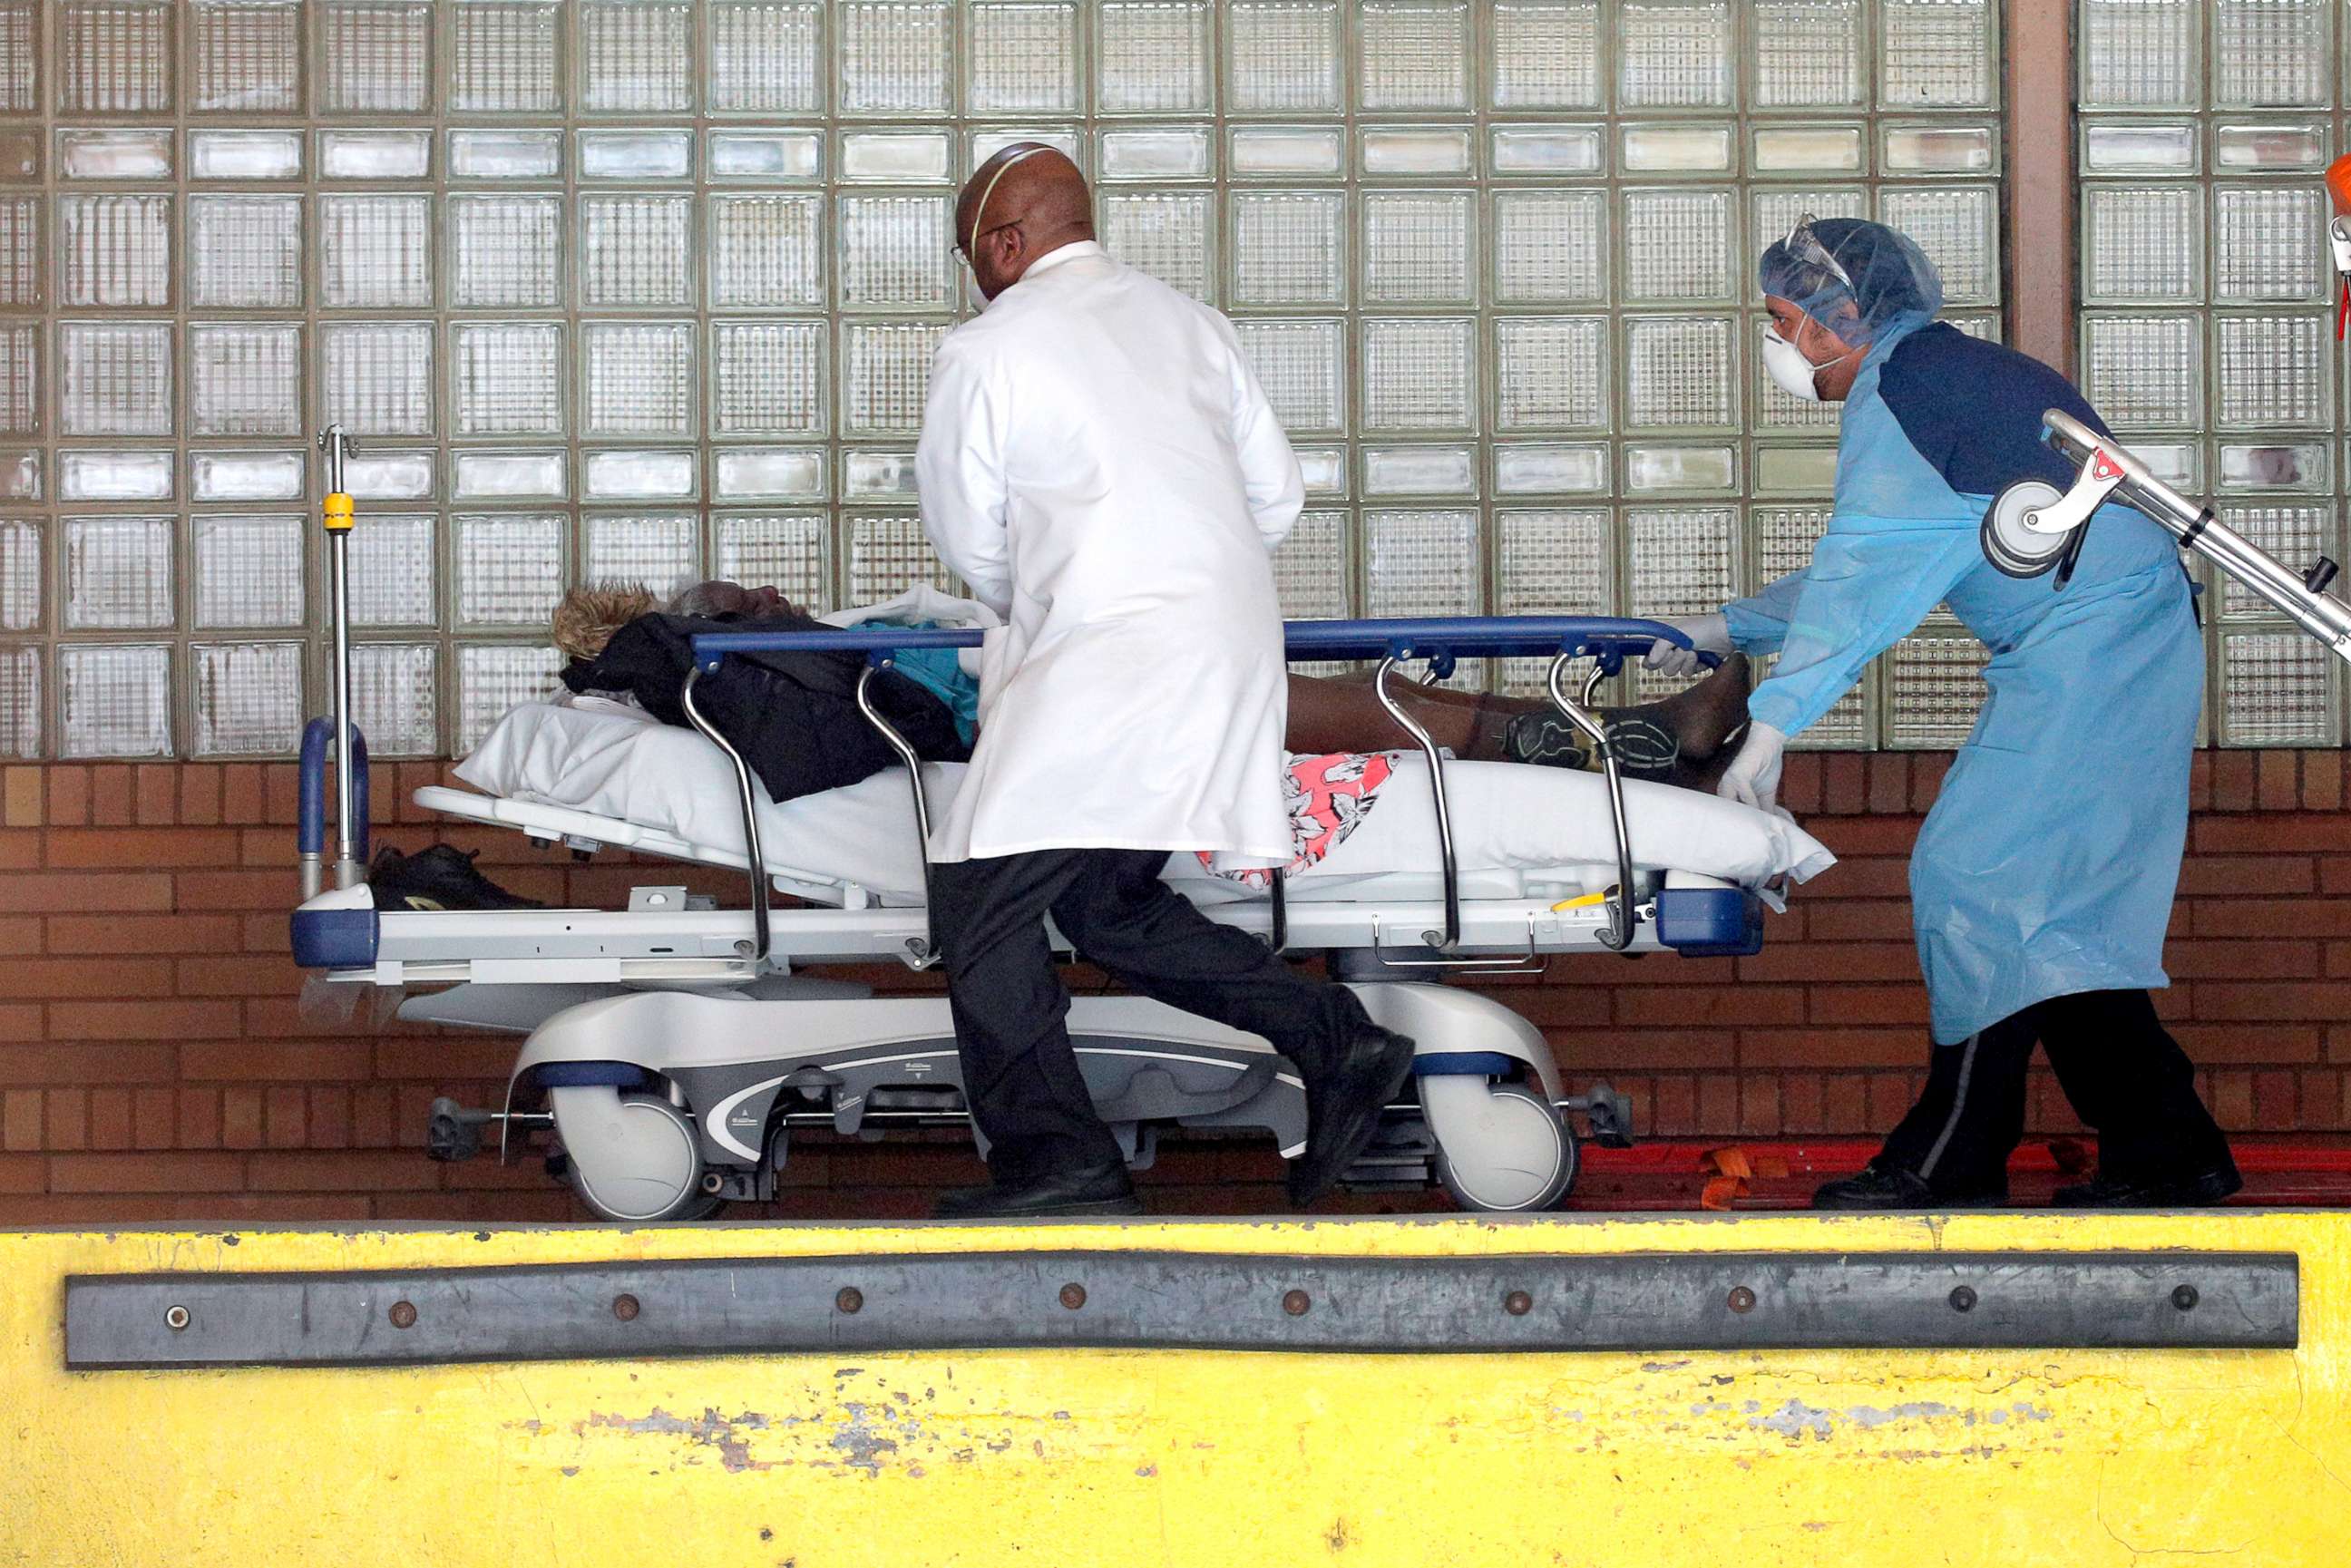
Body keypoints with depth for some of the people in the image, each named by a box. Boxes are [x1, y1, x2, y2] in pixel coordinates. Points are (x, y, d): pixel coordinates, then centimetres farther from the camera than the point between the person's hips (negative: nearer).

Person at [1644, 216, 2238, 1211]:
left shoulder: (1901, 390, -9)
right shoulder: (1947, 375, 23)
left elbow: (1861, 581, -16)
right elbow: (1864, 568, 31)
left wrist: (1773, 724, -17)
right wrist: (1732, 628, 31)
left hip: (2085, 659, -10)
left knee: (1981, 877, -9)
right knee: (2064, 906, 10)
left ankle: (1952, 1162, -9)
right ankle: (2167, 1153, 9)